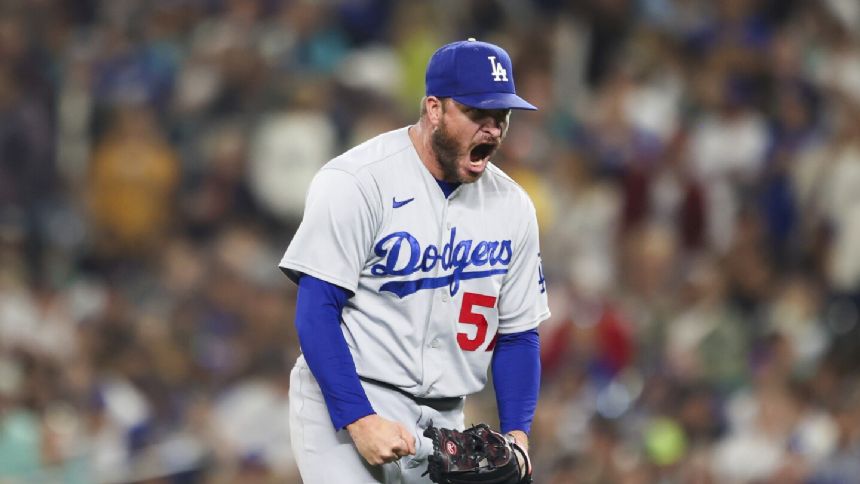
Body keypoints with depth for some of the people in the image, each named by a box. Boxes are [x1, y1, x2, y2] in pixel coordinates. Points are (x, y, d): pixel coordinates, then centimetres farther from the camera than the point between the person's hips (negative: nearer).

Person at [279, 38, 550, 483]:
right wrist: (360, 421, -22)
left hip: (443, 423, 6)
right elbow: (316, 310, -14)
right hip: (346, 401, -6)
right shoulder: (357, 181, -11)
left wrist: (516, 434, -1)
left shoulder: (512, 206, 7)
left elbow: (518, 334, 13)